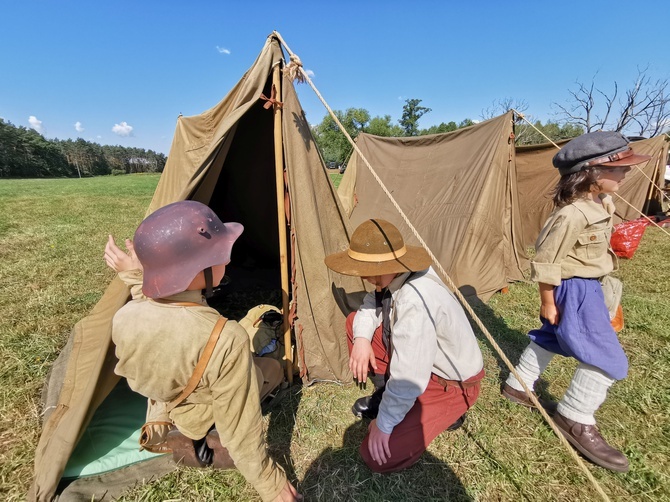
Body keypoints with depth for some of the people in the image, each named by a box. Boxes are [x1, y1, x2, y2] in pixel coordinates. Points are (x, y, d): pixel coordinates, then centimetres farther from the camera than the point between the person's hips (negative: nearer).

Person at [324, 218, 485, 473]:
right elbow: (372, 303, 5)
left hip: (452, 385, -8)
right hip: (421, 362, 8)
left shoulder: (414, 303, -38)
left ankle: (443, 412, 7)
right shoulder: (395, 276, -13)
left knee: (378, 457, -13)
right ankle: (387, 393, 15)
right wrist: (362, 338, -15)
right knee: (355, 322, 1)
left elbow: (407, 380, -33)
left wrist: (383, 424, -17)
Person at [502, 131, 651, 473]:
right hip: (574, 290, -10)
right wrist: (547, 303, -17)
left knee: (550, 338, 21)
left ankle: (517, 386, 39)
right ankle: (575, 420, 15)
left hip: (587, 286, 10)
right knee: (607, 358, -3)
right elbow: (546, 261, -24)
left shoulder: (602, 203, 3)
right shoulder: (572, 214, -28)